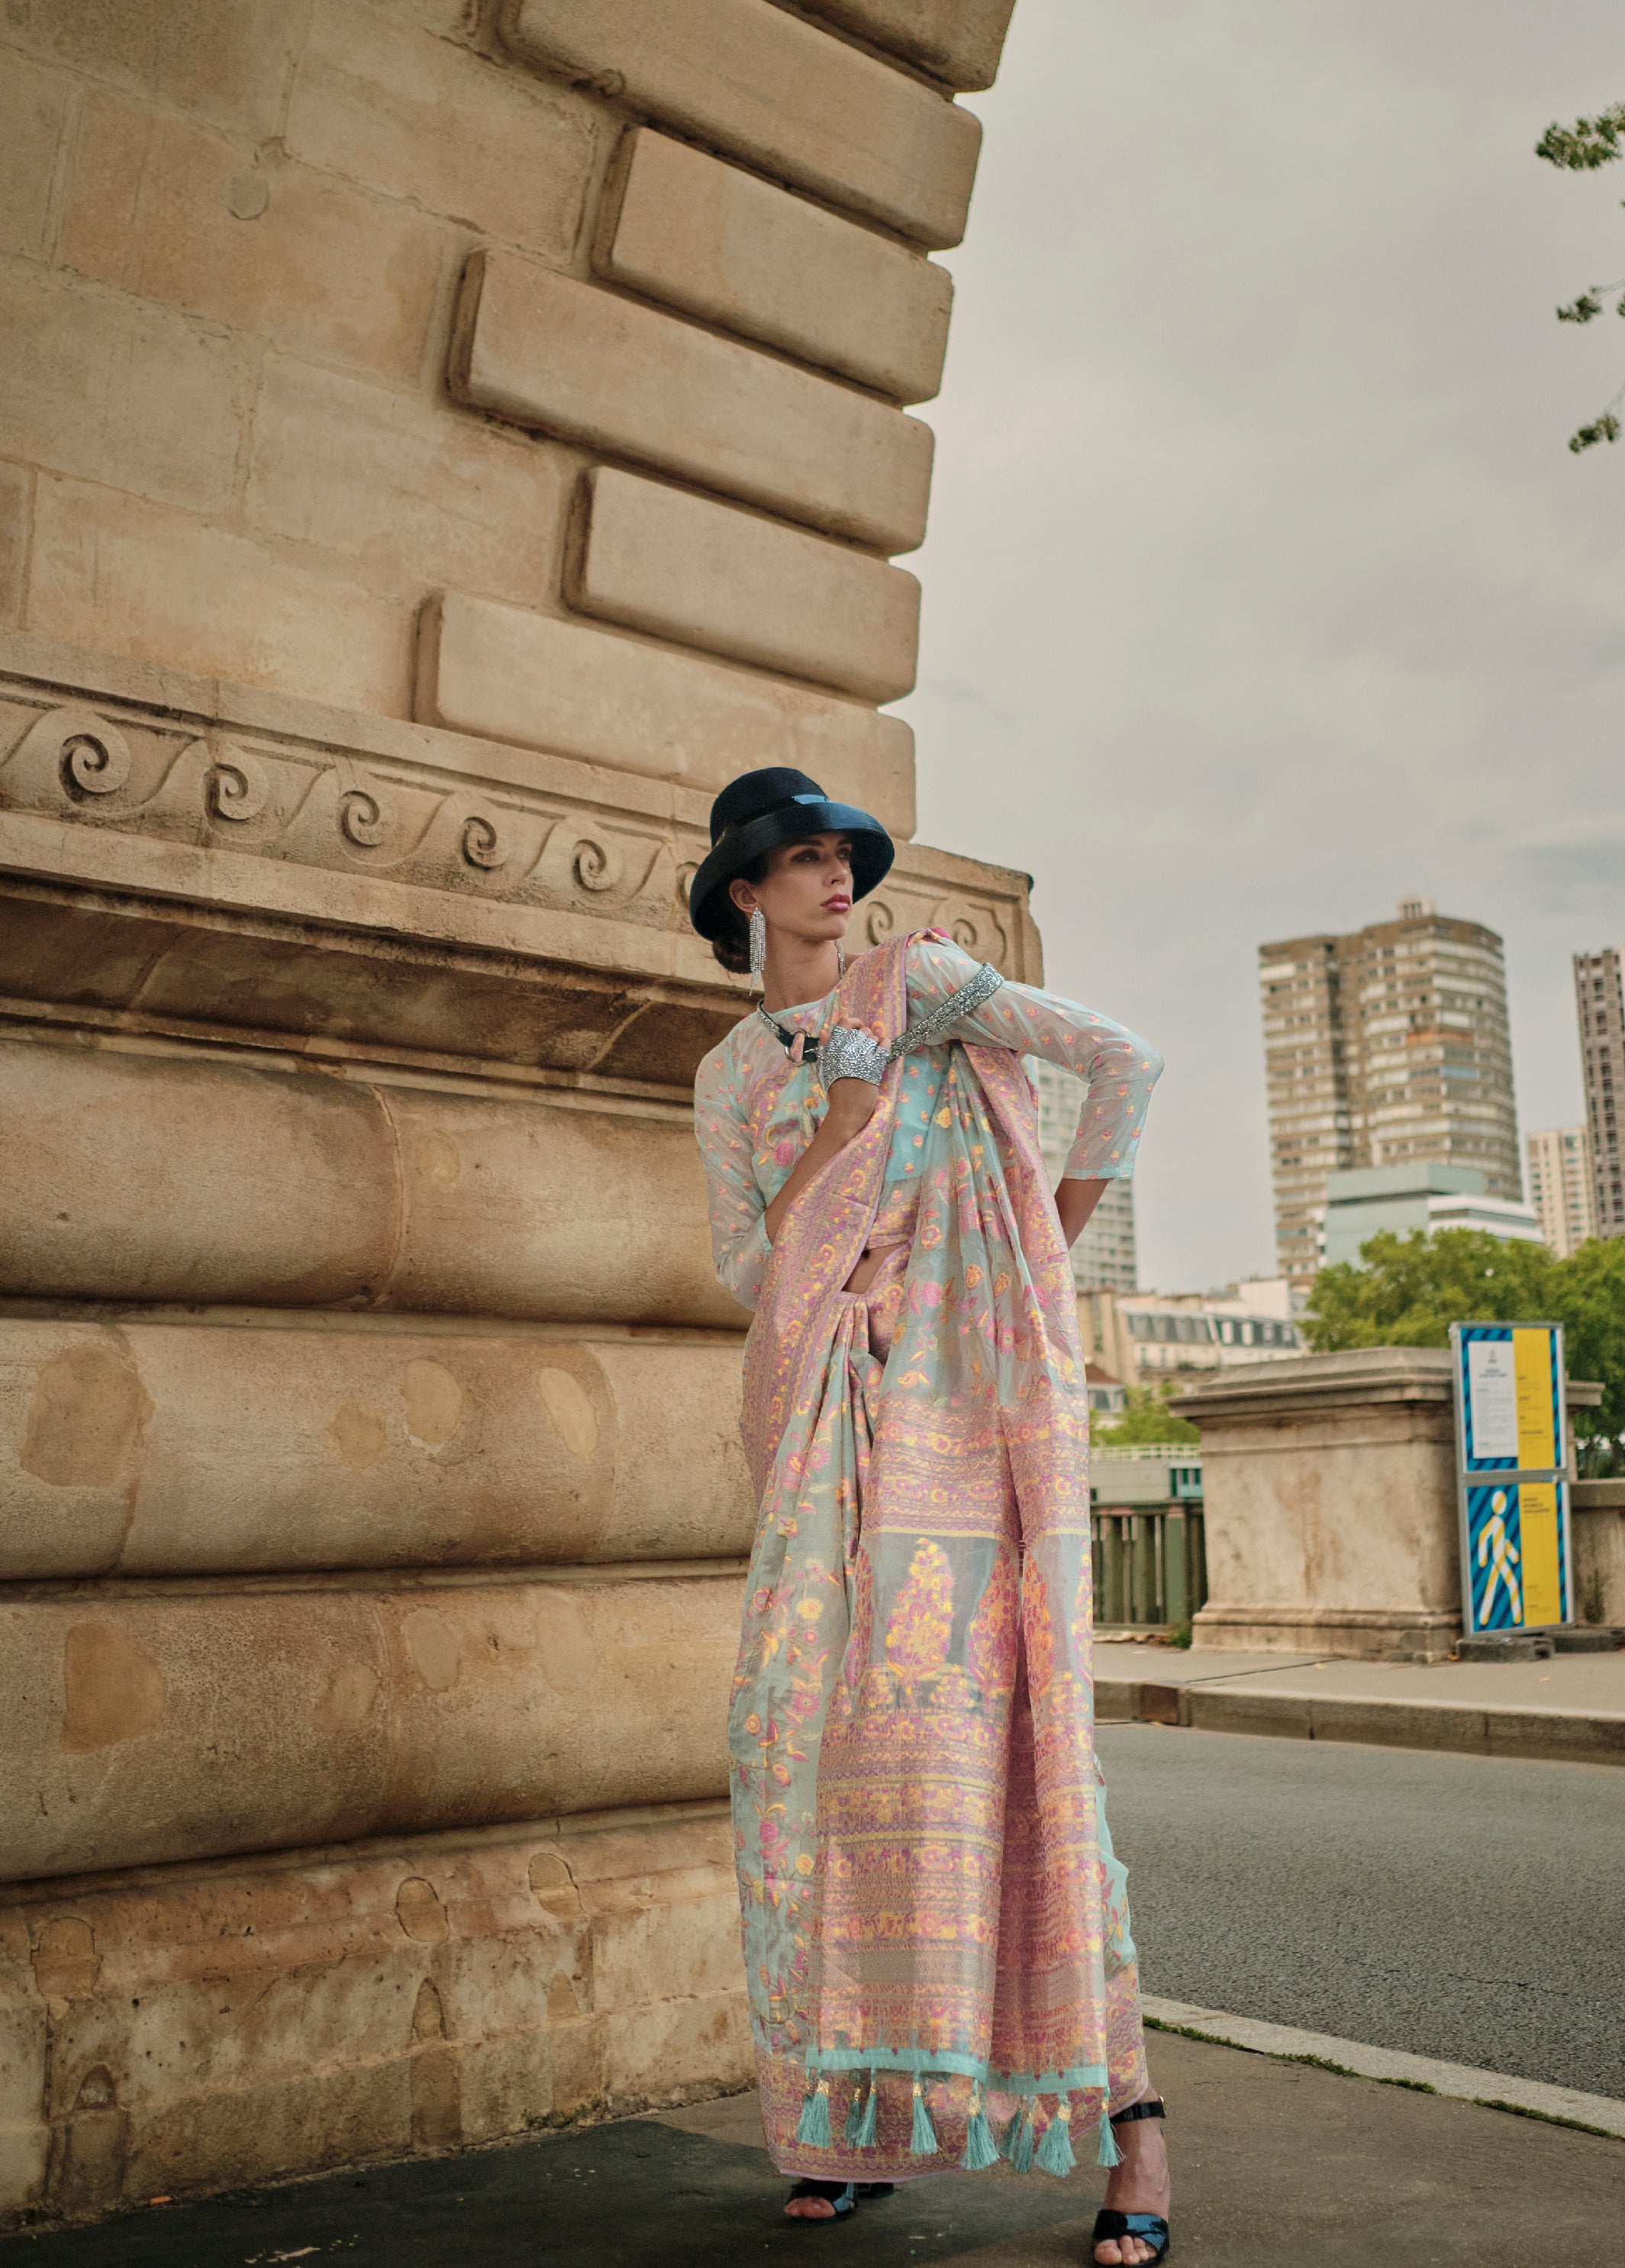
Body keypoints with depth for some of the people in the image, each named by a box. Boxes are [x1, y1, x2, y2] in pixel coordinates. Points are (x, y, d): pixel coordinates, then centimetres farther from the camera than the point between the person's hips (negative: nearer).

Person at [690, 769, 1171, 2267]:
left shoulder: (919, 984, 3)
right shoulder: (730, 1077, 14)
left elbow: (1124, 1060, -4)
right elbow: (747, 1275, 6)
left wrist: (1052, 1249, 1)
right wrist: (841, 1125, -5)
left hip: (963, 1387, -4)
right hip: (826, 1414, 4)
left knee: (978, 1709, -11)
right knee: (814, 1720, 0)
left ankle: (1127, 2110, -1)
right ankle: (860, 2109, 15)